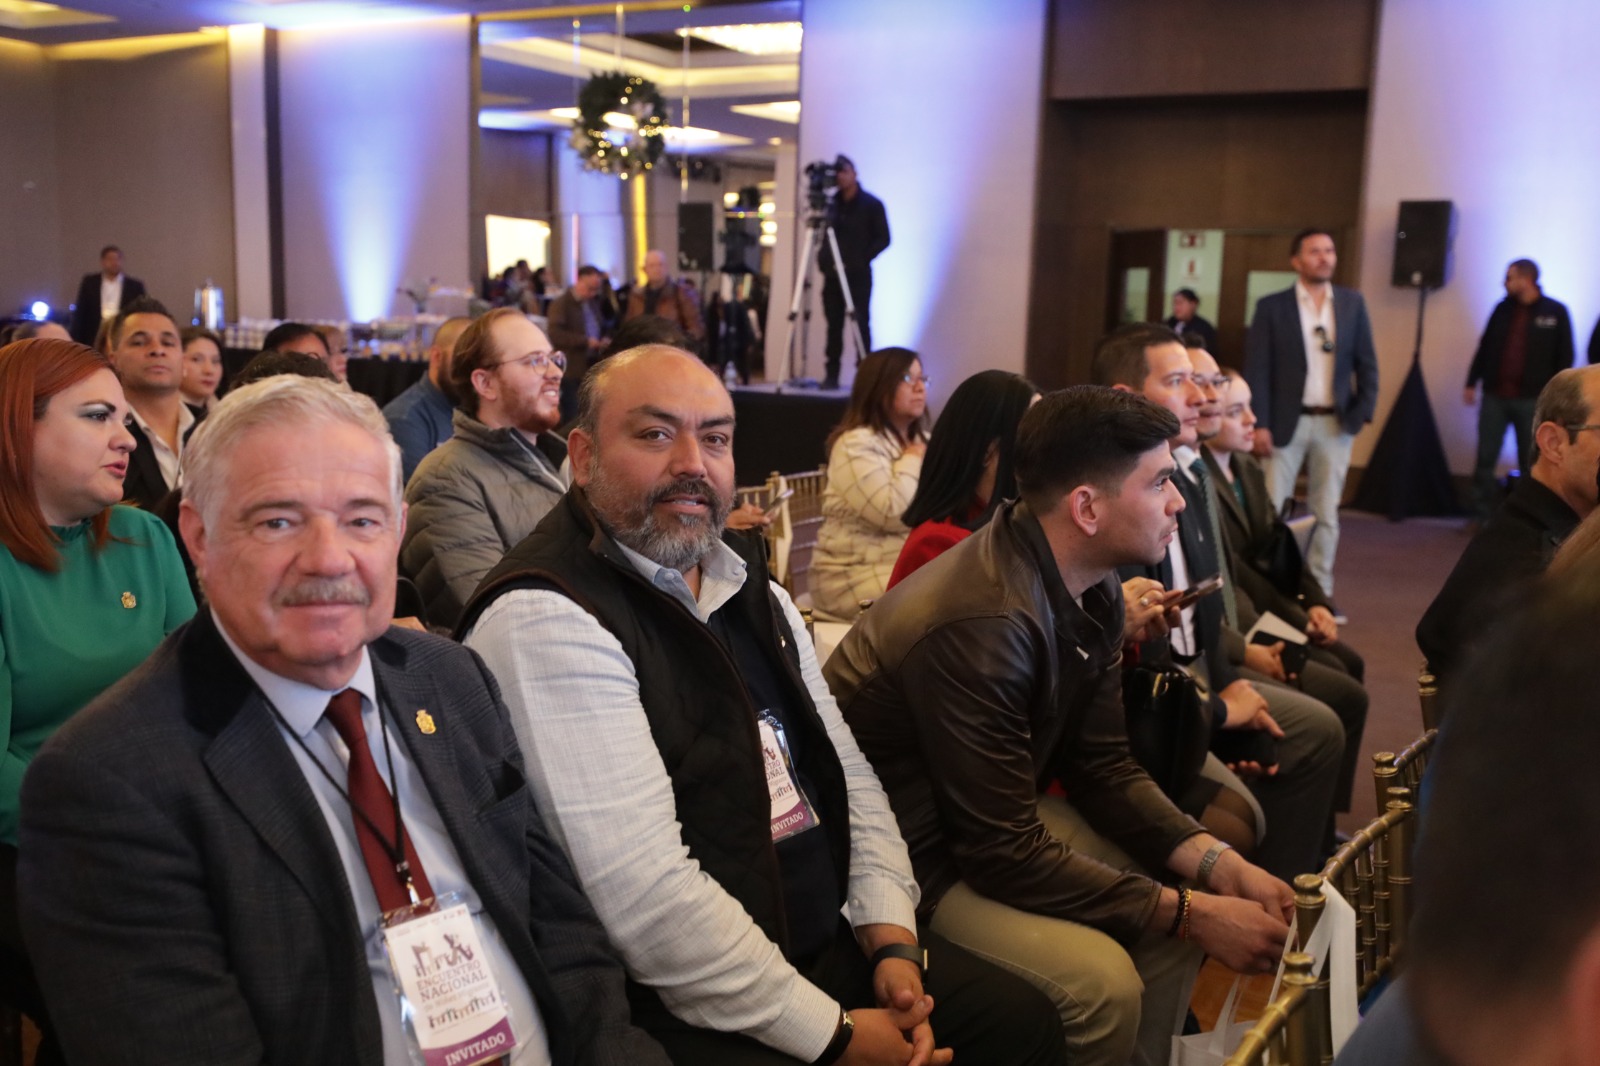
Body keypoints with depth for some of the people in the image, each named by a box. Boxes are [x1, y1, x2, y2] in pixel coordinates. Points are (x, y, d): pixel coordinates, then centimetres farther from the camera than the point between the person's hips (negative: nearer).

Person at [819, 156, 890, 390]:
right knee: (834, 324, 2)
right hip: (833, 274, 3)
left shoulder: (871, 204, 0)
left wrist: (861, 259, -12)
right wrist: (822, 259, 1)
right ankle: (832, 374, 6)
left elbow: (883, 238, -3)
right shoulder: (830, 203, 10)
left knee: (861, 324, -6)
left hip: (858, 276, -3)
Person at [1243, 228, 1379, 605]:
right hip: (1286, 421, -3)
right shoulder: (1271, 306, -1)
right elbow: (1257, 369, -5)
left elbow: (1366, 363, 9)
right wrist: (1259, 424, -12)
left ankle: (1319, 592, 15)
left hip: (1335, 424, 3)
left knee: (1326, 513, 8)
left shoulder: (1352, 303, 8)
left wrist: (1364, 412, -3)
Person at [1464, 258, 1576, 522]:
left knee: (1531, 463, 5)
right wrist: (1472, 383, 8)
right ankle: (1481, 515, 9)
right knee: (1485, 458, 3)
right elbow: (1484, 348, 12)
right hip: (1494, 396, 3)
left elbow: (1564, 358, -1)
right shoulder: (1503, 309, 7)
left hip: (1532, 400, -3)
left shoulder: (1555, 312, -2)